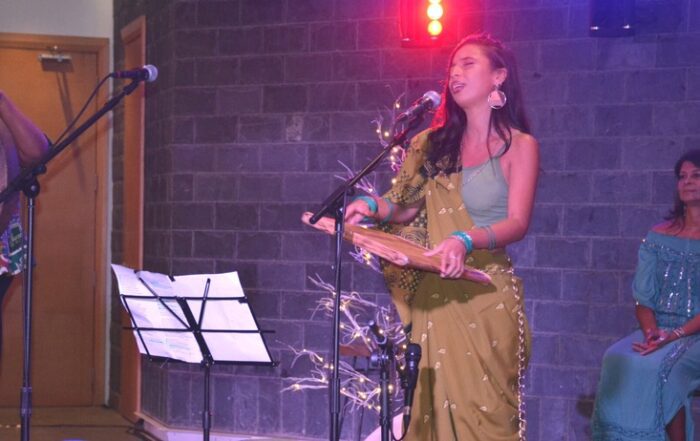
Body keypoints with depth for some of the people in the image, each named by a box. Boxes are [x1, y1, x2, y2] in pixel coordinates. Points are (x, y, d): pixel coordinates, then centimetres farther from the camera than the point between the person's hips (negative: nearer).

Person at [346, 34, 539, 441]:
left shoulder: (520, 146, -2)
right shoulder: (440, 143, 13)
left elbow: (518, 223, -12)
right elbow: (411, 208, 16)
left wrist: (465, 241, -29)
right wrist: (374, 206, -4)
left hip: (487, 296, -4)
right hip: (436, 294, 4)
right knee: (438, 404, 4)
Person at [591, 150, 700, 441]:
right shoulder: (658, 236, 14)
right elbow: (643, 297, 9)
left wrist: (675, 335, -19)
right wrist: (651, 332, -11)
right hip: (658, 332, 4)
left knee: (659, 368, -34)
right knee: (617, 359, -27)